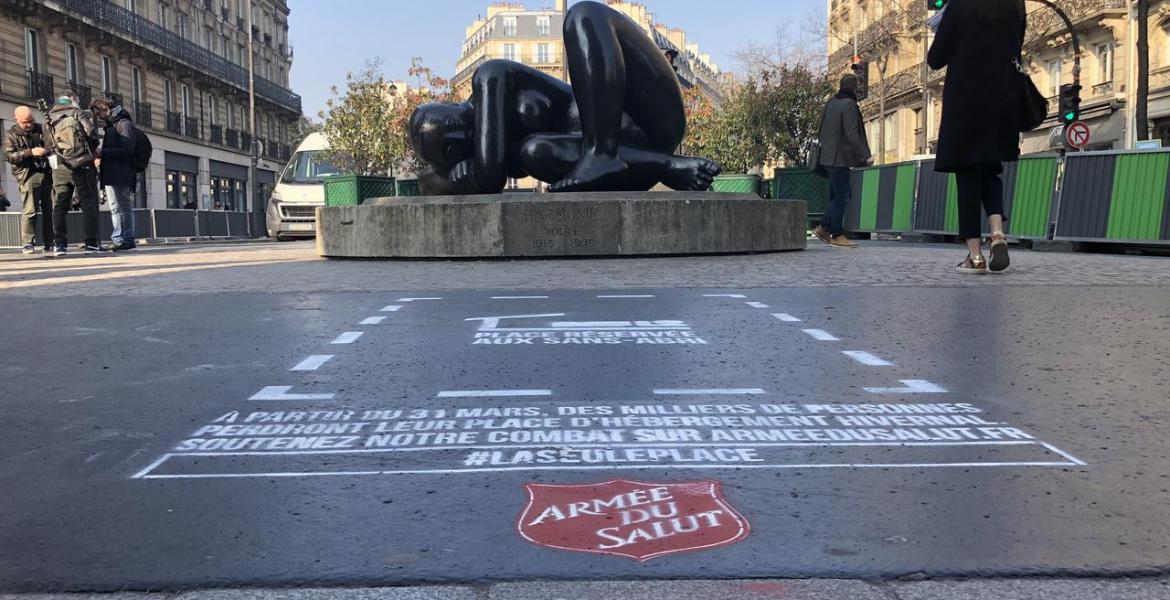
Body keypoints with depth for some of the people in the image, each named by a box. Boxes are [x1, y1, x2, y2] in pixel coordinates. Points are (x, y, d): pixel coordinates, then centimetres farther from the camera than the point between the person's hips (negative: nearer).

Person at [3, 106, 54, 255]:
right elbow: (9, 156, -6)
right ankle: (28, 244, -5)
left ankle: (49, 243, 10)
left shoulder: (42, 129, 14)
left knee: (50, 210, 4)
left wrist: (50, 148, 0)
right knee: (30, 210, -10)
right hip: (28, 175, -4)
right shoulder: (11, 135, 5)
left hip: (47, 174, 4)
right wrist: (30, 152, -19)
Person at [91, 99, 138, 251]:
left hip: (121, 175, -10)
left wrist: (103, 152, -16)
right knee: (115, 208, 10)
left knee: (124, 207, -7)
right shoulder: (111, 126, 23)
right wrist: (101, 158, 9)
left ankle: (126, 240, -4)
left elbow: (127, 150, -17)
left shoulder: (124, 124, -6)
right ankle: (118, 240, 13)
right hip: (111, 175, 10)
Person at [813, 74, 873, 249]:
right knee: (841, 197, -2)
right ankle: (837, 236, 2)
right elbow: (852, 134, -20)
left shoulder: (830, 104, 14)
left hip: (828, 157, 9)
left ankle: (824, 227, 14)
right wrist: (865, 155, -19)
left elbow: (822, 130, 20)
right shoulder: (849, 105, -13)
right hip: (840, 158, -9)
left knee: (845, 194, 16)